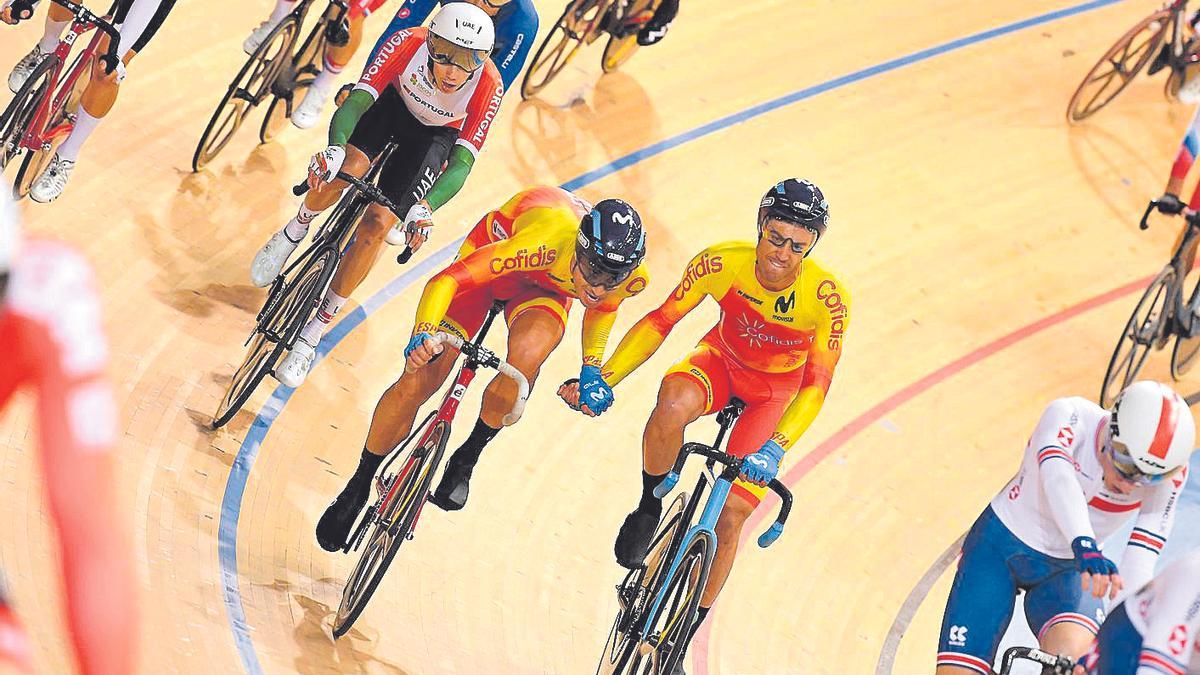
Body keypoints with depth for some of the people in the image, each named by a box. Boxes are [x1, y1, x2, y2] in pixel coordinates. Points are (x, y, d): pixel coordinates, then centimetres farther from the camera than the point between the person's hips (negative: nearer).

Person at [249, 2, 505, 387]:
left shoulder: (488, 86, -35)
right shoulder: (408, 43, -35)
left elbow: (462, 162, -37)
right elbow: (356, 100, -39)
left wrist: (425, 208, -54)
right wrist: (335, 147, -59)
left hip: (436, 135, 0)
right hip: (393, 105, 1)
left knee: (376, 226, -14)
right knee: (348, 167, -30)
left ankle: (311, 335, -1)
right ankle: (294, 232, 5)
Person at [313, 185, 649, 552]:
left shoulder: (633, 277, -29)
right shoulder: (547, 243, -44)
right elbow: (446, 279, -42)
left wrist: (591, 369, -4)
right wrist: (422, 333, -58)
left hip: (545, 285, 2)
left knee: (527, 355, -33)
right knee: (415, 384, -11)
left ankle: (466, 459, -7)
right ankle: (359, 485, 14)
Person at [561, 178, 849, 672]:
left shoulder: (827, 297, -30)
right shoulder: (722, 262, -28)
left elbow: (817, 384, -32)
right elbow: (660, 320, -22)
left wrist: (774, 450, -45)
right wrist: (604, 381, -32)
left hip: (776, 393, 0)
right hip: (722, 359, 0)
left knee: (730, 515, -8)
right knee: (673, 405, -38)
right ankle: (649, 510, -10)